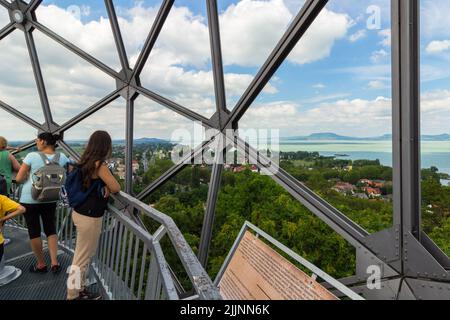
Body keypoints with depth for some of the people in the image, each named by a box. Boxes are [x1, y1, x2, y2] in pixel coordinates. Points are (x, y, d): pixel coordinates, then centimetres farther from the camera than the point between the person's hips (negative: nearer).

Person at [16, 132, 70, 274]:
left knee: (34, 232, 10)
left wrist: (29, 176, 6)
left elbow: (19, 178, -9)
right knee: (51, 230, 16)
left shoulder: (32, 156, -13)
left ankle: (41, 265, 22)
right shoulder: (62, 157, -4)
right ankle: (55, 263, 11)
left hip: (30, 199, -3)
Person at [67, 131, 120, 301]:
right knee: (82, 258, 7)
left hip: (81, 213, 9)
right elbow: (116, 188, -15)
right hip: (89, 217, -9)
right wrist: (108, 186, 5)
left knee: (84, 256, 21)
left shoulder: (85, 162, 5)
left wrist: (106, 187, -1)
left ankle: (79, 290, 35)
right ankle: (73, 295, 23)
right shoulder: (99, 165, -21)